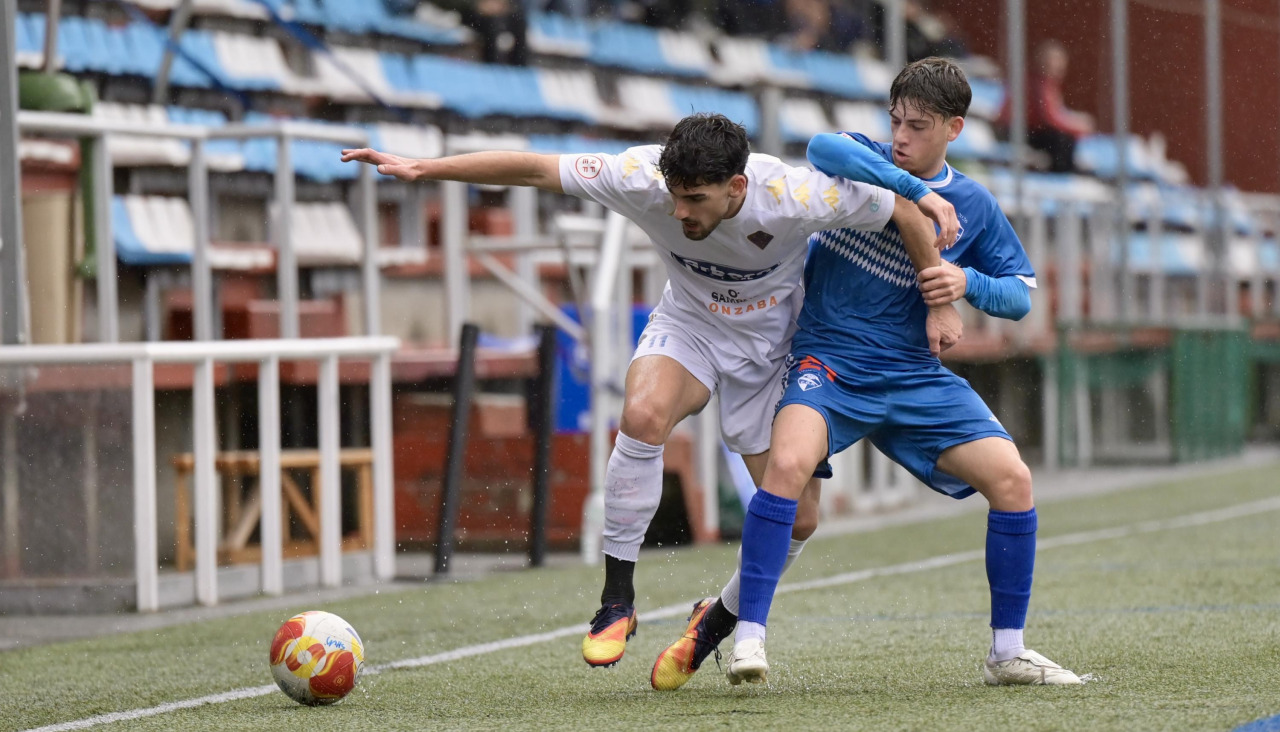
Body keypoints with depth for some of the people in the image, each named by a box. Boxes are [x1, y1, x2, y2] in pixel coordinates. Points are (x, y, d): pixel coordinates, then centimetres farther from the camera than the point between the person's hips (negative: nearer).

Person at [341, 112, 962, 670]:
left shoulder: (794, 195, -33)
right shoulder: (644, 177, -28)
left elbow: (904, 212, -19)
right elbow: (532, 169, -22)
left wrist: (940, 306, -12)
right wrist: (422, 168, -24)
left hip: (772, 346, 0)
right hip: (688, 326, 0)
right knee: (643, 416, -32)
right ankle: (617, 600, -21)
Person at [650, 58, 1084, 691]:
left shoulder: (975, 206, 6)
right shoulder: (863, 162, -3)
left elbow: (1020, 294, 11)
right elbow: (823, 148, -27)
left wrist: (969, 282, -11)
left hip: (915, 376, 3)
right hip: (828, 363, -3)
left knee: (1012, 479, -10)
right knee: (789, 466, -31)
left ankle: (1007, 653, 4)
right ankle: (744, 632, -19)